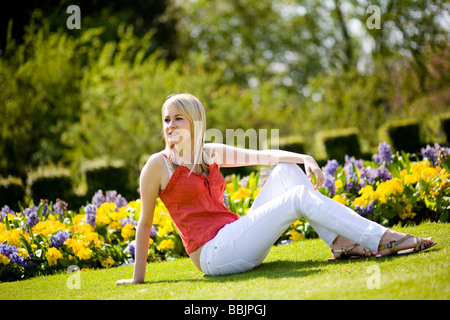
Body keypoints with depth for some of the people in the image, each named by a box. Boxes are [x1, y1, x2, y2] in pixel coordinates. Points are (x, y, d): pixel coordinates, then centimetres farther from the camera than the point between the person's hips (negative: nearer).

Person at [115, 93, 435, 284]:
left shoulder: (211, 153, 14)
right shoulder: (158, 165, -4)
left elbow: (261, 155, 8)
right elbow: (145, 223, -1)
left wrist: (304, 158, -9)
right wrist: (138, 278, 1)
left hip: (238, 241, 7)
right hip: (214, 254, -7)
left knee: (287, 170, -1)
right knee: (299, 196, -17)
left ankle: (341, 242, -12)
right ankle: (383, 240, -17)